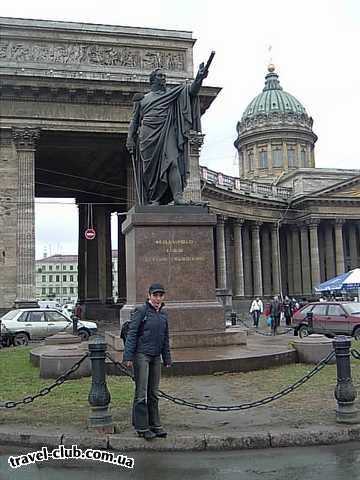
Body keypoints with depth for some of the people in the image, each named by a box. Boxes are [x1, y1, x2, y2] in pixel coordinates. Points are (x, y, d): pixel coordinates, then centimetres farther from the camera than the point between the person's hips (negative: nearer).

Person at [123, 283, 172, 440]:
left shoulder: (163, 313, 10)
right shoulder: (141, 311, -9)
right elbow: (132, 334, -10)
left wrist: (167, 358, 16)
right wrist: (128, 356, -14)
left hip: (155, 357, 6)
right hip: (141, 355, -6)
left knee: (153, 393, 12)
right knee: (141, 393, -3)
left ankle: (154, 425, 20)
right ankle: (141, 427, 5)